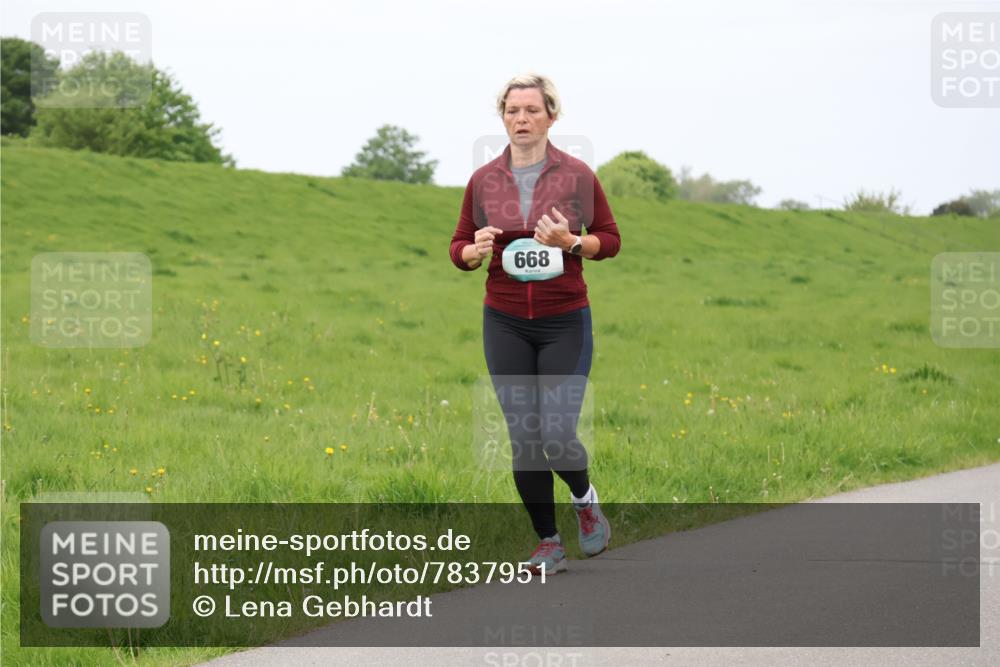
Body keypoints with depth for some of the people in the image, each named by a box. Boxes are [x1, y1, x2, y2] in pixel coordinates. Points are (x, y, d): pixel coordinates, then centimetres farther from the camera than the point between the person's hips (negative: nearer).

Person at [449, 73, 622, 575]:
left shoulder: (577, 175, -4)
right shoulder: (483, 181, 2)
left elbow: (610, 239, 3)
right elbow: (459, 248, 9)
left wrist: (572, 242, -17)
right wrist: (477, 250, -14)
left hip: (565, 322, -2)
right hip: (505, 324, 2)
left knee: (557, 434, -9)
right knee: (523, 438, 0)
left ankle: (584, 497, 25)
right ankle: (548, 543, 13)